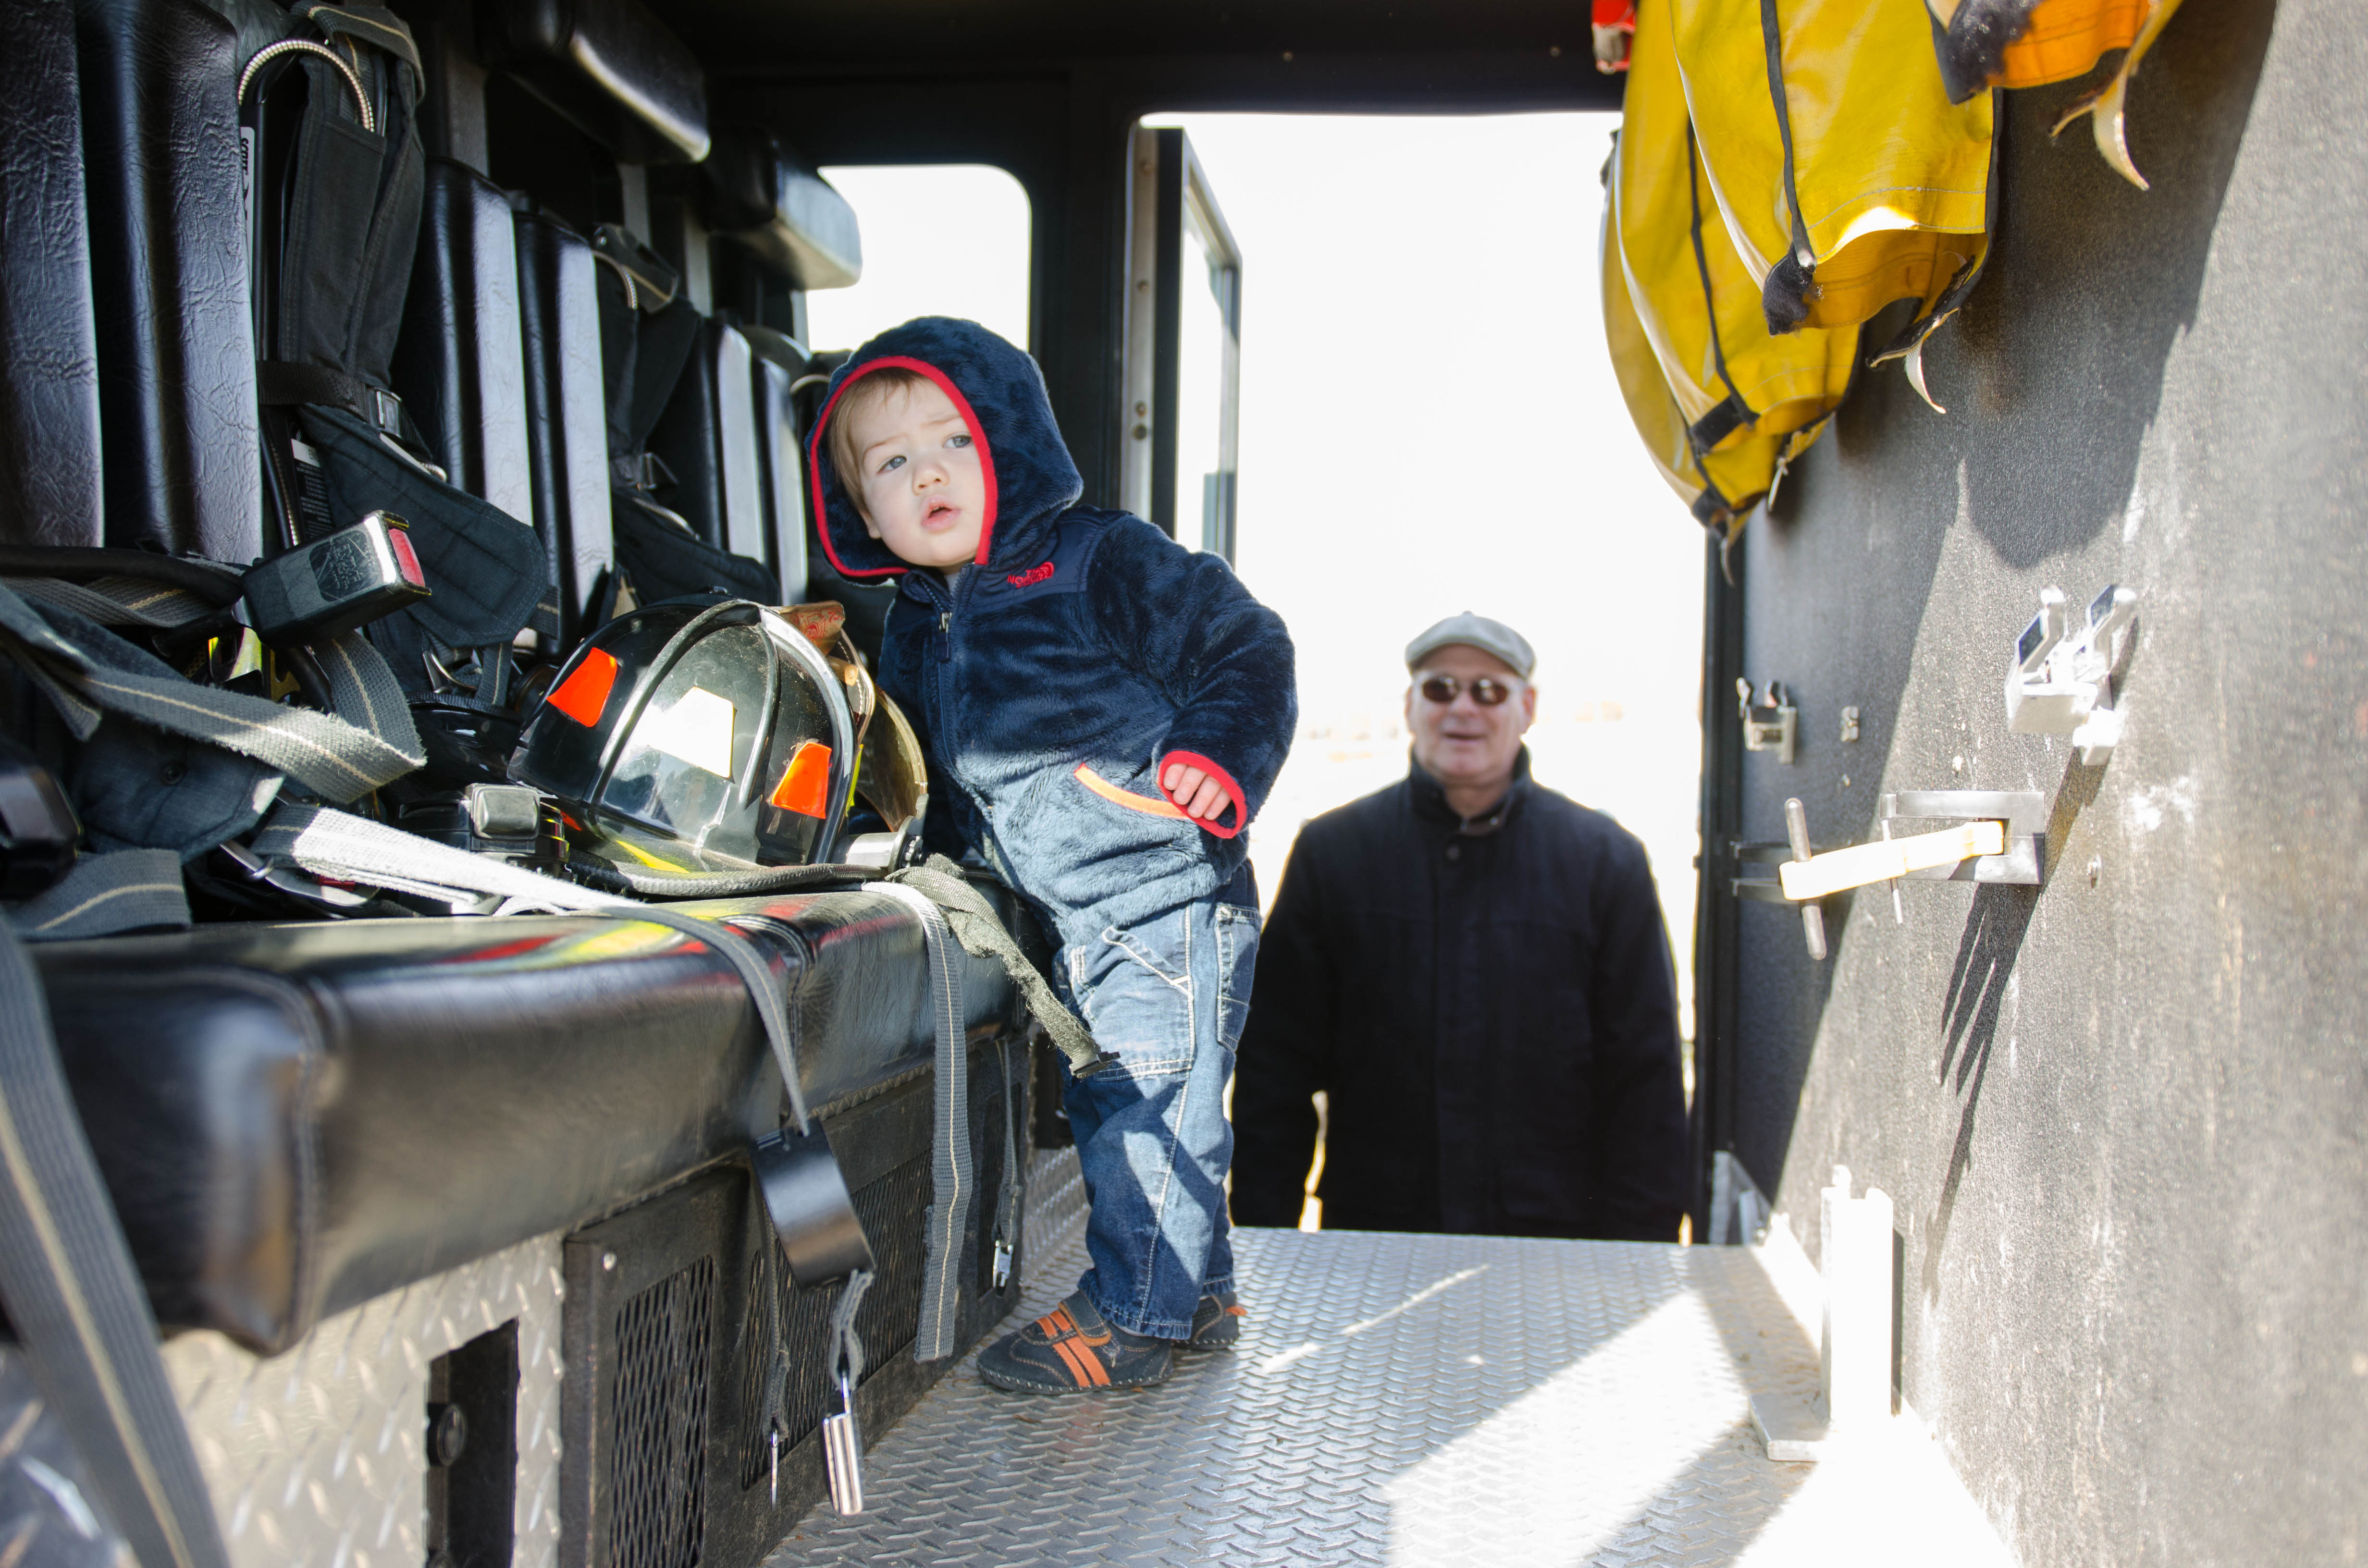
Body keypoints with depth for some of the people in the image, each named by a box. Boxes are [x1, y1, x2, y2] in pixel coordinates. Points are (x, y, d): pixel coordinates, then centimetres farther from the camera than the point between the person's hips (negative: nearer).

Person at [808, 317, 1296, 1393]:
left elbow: (1244, 645, -12)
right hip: (1079, 921, 8)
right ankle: (1197, 1295, 31)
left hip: (1169, 895, -8)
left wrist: (1217, 754, -24)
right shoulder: (917, 630, 11)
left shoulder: (1102, 560, -10)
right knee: (1109, 1103, 16)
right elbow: (932, 781, 23)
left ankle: (1131, 1318, 10)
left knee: (1148, 1100, -4)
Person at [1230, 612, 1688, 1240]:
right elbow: (1274, 1067, 6)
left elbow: (1646, 1081, 4)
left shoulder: (1605, 859, 4)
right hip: (1369, 1247, 0)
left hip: (1556, 1240, 0)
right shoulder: (1331, 851, 5)